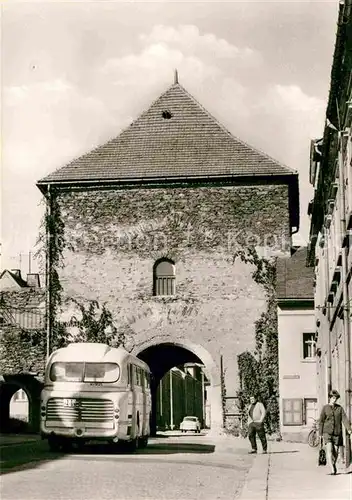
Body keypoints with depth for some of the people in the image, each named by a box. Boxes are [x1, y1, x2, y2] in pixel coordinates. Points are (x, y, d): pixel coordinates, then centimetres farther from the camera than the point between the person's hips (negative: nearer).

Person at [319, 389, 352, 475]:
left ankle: (334, 464, 32)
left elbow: (344, 419, -4)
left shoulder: (340, 408, 6)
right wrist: (320, 433, 1)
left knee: (336, 451, 7)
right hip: (327, 432, -2)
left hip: (337, 433, 2)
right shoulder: (325, 408, 1)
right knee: (329, 450, -17)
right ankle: (332, 469, -22)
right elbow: (321, 421, 3)